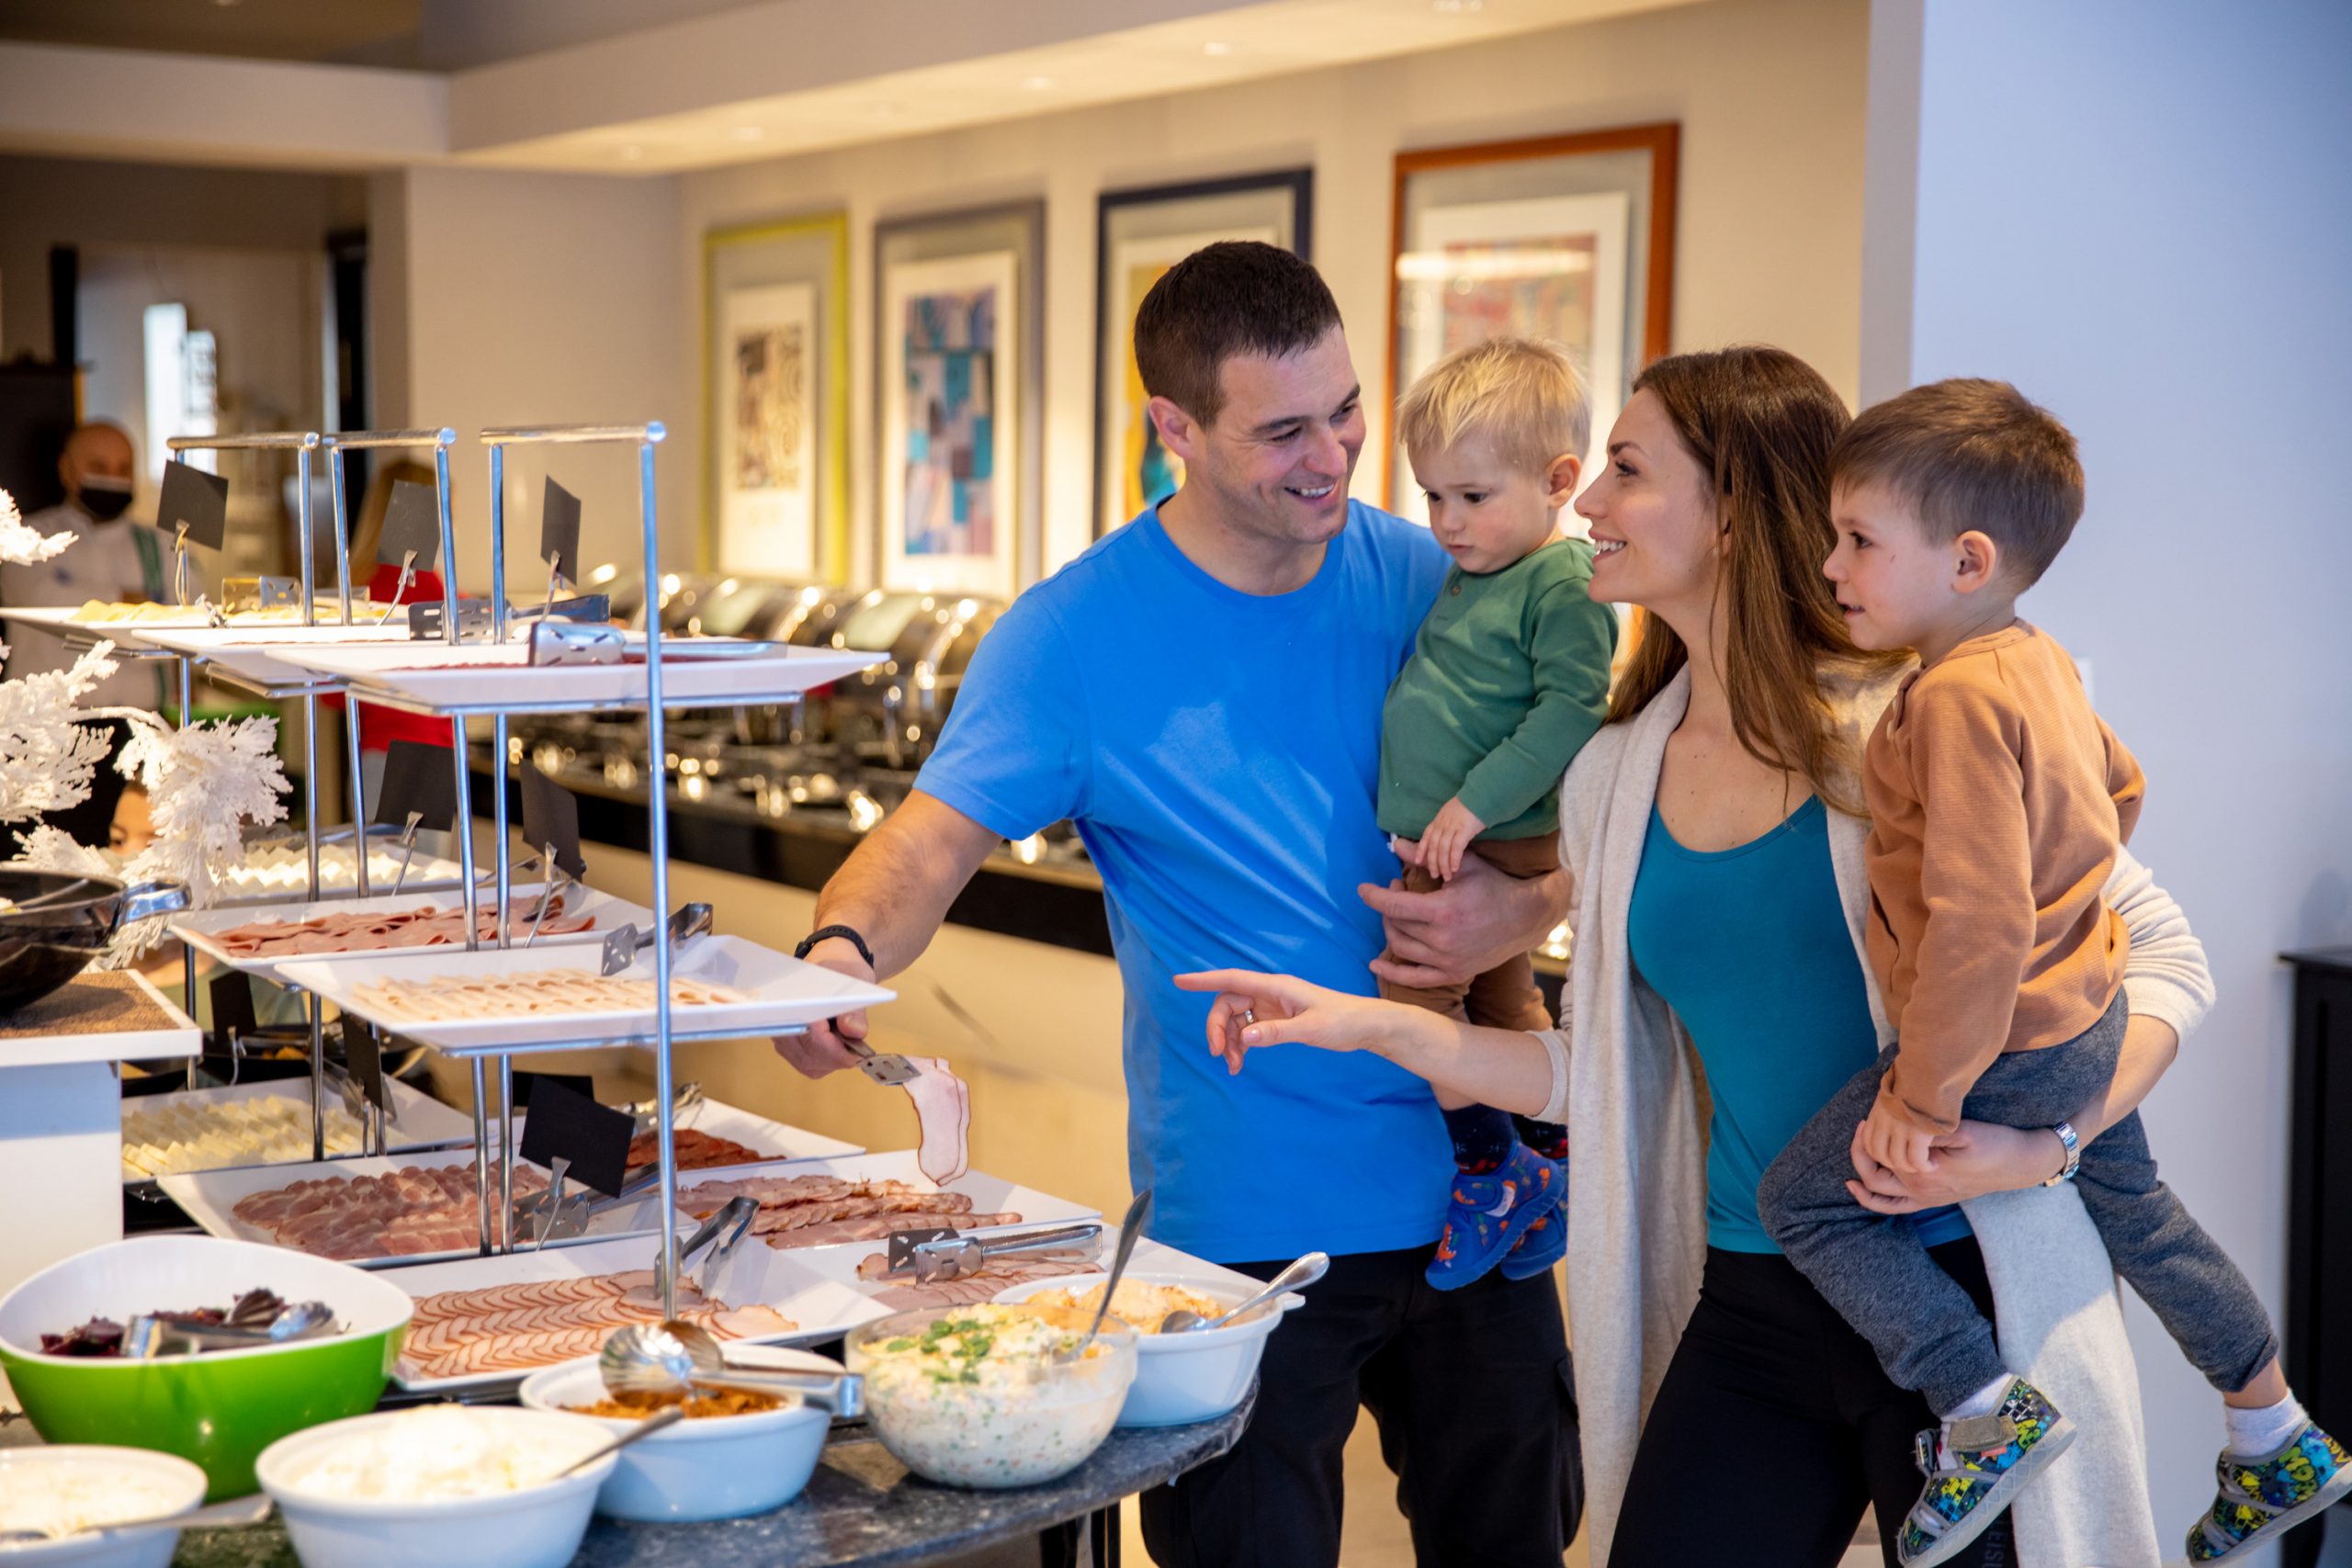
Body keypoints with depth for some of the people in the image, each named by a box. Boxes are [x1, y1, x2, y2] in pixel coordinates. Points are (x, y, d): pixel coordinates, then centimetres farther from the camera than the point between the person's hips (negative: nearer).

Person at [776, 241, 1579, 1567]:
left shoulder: (1433, 581, 0)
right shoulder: (1077, 635, -10)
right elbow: (930, 846, -14)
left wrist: (1516, 904, -18)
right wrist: (844, 949, -37)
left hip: (1472, 1187, 4)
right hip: (1247, 1226, -4)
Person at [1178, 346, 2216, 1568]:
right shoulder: (1613, 780, 7)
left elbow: (2164, 958, -7)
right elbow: (1604, 1073, 12)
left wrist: (2044, 1141, -21)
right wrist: (1371, 1024, 5)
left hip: (1958, 1292, -4)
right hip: (1749, 1311, 5)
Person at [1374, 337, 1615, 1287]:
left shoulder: (1564, 582, -16)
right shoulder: (1465, 576, 12)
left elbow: (1571, 710, -24)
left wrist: (1475, 803, -25)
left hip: (1492, 848, -10)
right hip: (1434, 846, 10)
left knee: (1414, 990, -11)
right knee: (1504, 1006, 17)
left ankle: (1493, 1167, 2)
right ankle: (1550, 1169, 30)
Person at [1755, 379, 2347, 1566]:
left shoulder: (1958, 699, -28)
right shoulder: (2040, 660, 3)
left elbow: (1978, 925, -32)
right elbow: (2117, 790, 21)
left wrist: (1922, 1094, -24)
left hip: (2011, 1048, -10)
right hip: (2088, 1015, 10)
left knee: (1801, 1197, -2)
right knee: (2133, 1211, 26)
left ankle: (1989, 1413, 0)